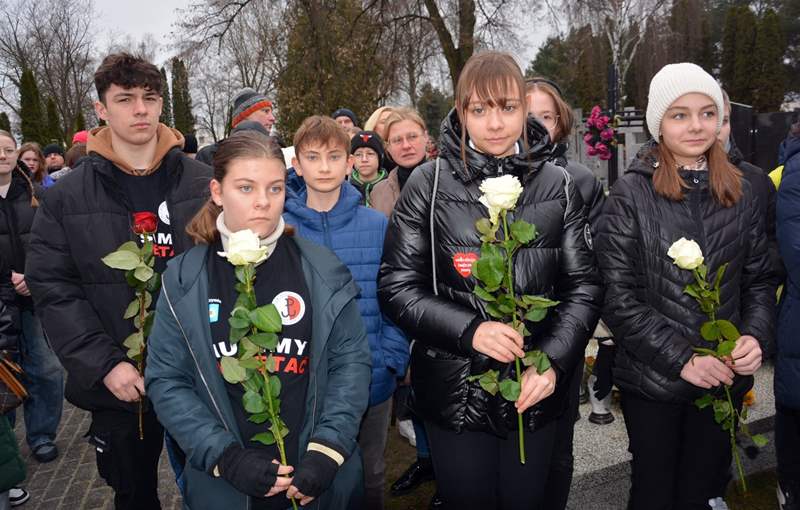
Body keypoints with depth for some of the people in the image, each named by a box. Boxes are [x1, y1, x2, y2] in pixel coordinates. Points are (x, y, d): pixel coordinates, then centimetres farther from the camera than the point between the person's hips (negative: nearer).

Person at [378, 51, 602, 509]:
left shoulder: (558, 187, -1)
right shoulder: (429, 184, -6)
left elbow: (584, 286, 0)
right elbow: (397, 286, -7)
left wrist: (553, 361, -15)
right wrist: (470, 330, -20)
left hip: (537, 389, 2)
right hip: (454, 389, -1)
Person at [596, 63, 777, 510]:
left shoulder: (739, 192, 3)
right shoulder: (631, 194, -9)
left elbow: (760, 279, 8)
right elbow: (618, 296, -13)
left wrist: (757, 337, -9)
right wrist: (681, 358, -17)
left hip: (725, 379, 3)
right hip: (652, 381, -3)